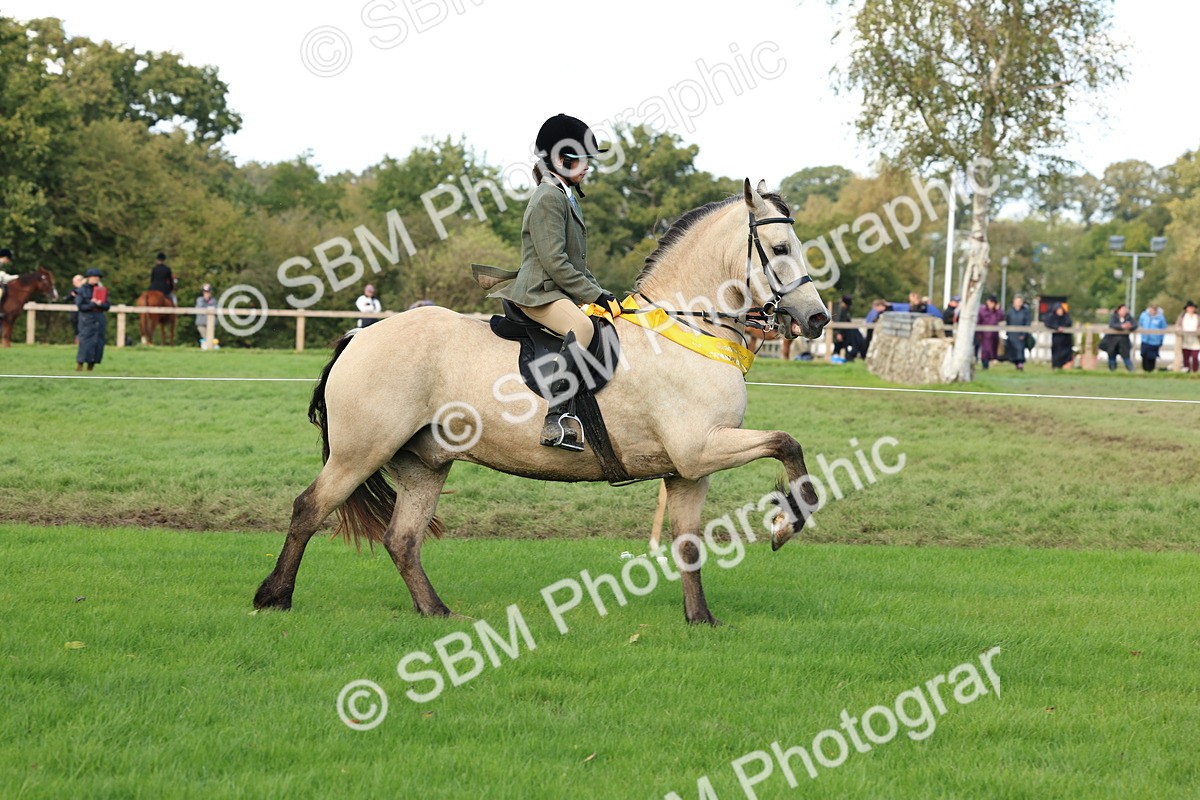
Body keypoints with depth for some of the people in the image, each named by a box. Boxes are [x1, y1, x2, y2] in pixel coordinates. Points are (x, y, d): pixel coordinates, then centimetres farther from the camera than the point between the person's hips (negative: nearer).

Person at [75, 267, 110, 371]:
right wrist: (93, 304, -15)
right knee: (85, 343, -12)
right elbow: (80, 306, -9)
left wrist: (100, 304, -15)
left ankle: (90, 368, 7)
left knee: (98, 343, 1)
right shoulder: (82, 290, -1)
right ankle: (79, 365, -8)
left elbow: (107, 307, 5)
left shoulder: (101, 290, 10)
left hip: (99, 320, 4)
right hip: (86, 320, -4)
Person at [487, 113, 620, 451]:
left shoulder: (567, 197, 22)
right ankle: (556, 418, -47)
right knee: (582, 326, -37)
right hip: (539, 293, -11)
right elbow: (554, 261, -19)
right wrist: (595, 296, -17)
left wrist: (603, 294, 14)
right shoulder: (549, 197, -11)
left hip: (562, 294, 11)